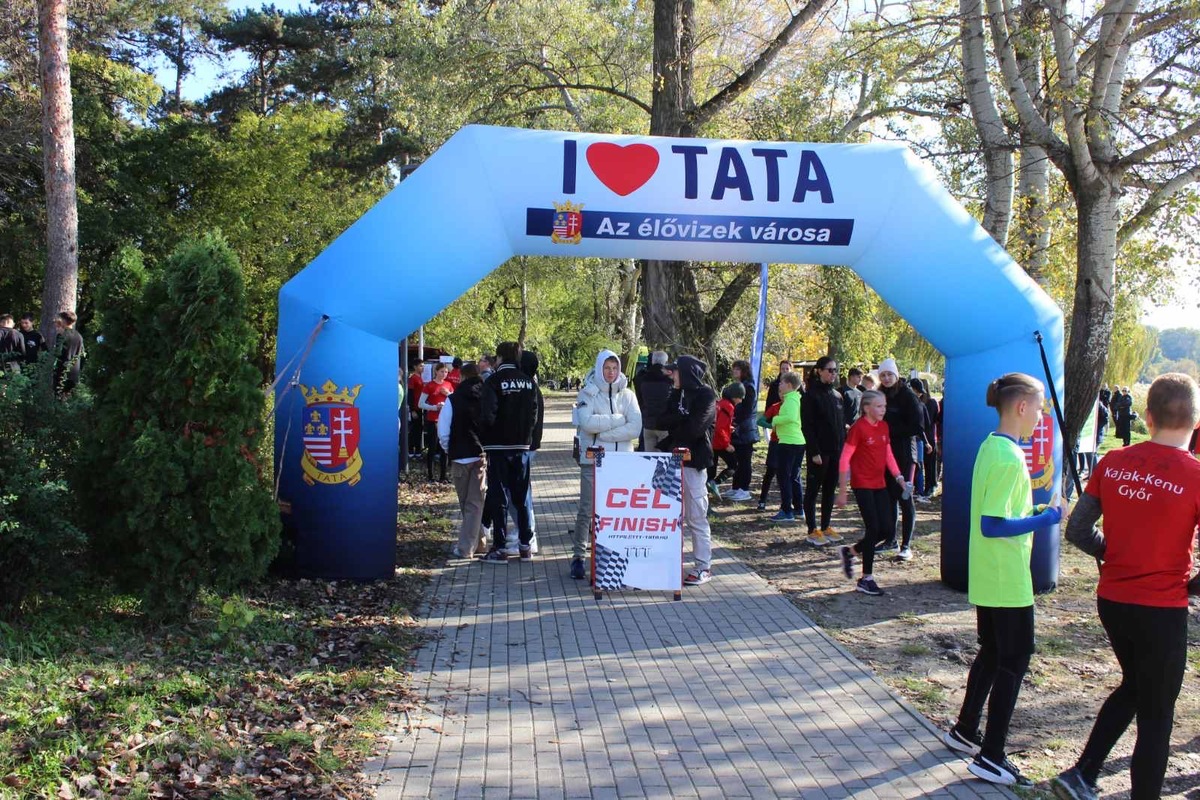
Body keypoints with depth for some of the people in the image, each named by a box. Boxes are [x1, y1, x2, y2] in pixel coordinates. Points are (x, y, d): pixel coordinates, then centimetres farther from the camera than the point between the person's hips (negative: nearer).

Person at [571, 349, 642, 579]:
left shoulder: (627, 395, 8)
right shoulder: (588, 393, 3)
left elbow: (635, 428, -5)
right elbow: (587, 422, -15)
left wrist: (603, 432, -10)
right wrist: (618, 419, -10)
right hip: (593, 460, -2)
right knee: (587, 510, -1)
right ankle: (578, 556, 8)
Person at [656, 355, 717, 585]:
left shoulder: (705, 395, -8)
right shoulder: (676, 394, 13)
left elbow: (695, 428, -17)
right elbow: (662, 420, 3)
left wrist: (674, 421, -1)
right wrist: (683, 418, -12)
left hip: (693, 461, -7)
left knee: (696, 516, -4)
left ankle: (704, 567, 4)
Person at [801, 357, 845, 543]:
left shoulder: (837, 395, 12)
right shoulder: (811, 395, -8)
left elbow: (842, 424, 17)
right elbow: (807, 426, -12)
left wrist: (844, 447, 9)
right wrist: (814, 452, -18)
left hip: (836, 451, 7)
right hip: (819, 452, -7)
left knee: (830, 490, 11)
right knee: (814, 490, 1)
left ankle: (826, 527, 20)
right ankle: (812, 531, 7)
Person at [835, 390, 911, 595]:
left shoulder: (883, 426, 8)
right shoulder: (858, 427, -14)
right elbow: (844, 460, -14)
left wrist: (899, 477, 3)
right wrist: (842, 492, -15)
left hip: (880, 484, 7)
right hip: (862, 485, -7)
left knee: (887, 528, 4)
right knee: (873, 528, -6)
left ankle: (850, 551, 25)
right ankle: (866, 579, 5)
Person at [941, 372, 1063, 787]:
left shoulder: (991, 446, 8)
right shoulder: (1009, 457, -22)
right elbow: (993, 525, -26)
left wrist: (1040, 510, 8)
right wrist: (1047, 518, -18)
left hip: (986, 578, 10)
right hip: (1008, 580, -10)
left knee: (992, 652, 21)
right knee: (1014, 660, 1)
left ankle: (964, 731, 34)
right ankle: (991, 757, 7)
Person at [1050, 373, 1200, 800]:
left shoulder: (1113, 463, -3)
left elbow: (1077, 530, 2)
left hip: (1111, 600, 5)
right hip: (1162, 609, -5)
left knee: (1133, 687, 26)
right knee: (1156, 714, 10)